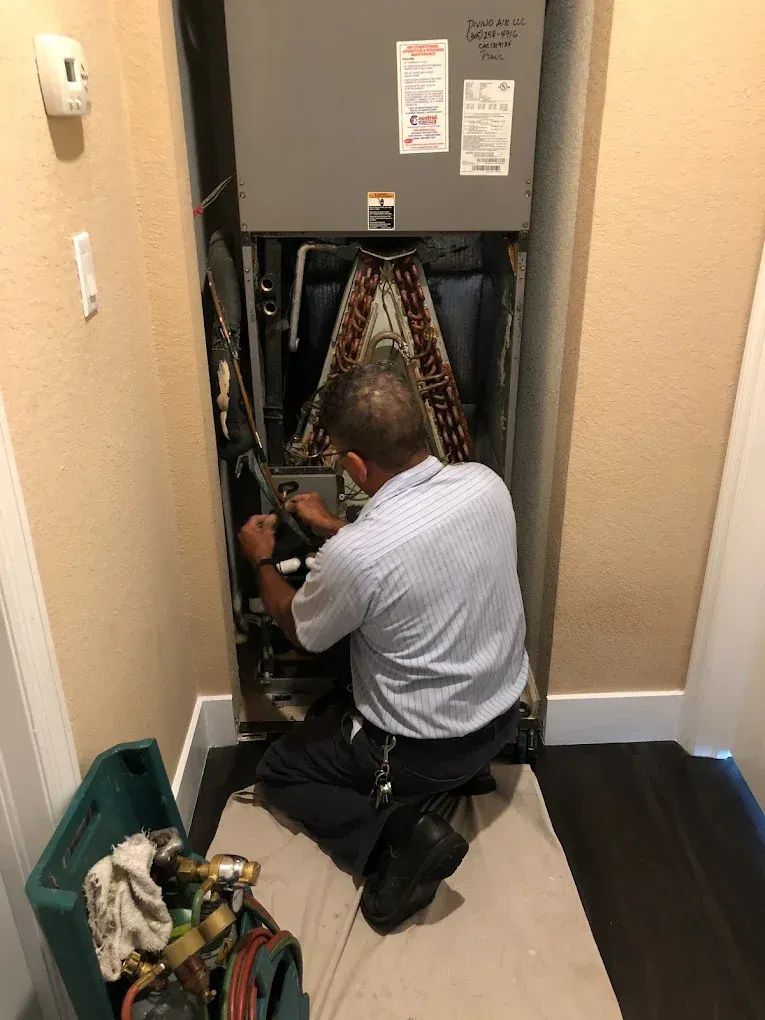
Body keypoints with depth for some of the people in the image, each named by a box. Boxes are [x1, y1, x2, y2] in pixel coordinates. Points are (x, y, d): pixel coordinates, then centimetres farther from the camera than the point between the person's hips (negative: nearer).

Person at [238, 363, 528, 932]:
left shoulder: (353, 555, -32)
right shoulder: (486, 484, -14)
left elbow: (300, 632, -8)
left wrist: (262, 561, 9)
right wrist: (332, 526, 15)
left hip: (424, 751, -7)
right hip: (504, 715, 7)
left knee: (280, 771, 17)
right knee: (345, 705, 33)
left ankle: (406, 834, -2)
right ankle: (465, 771, 18)